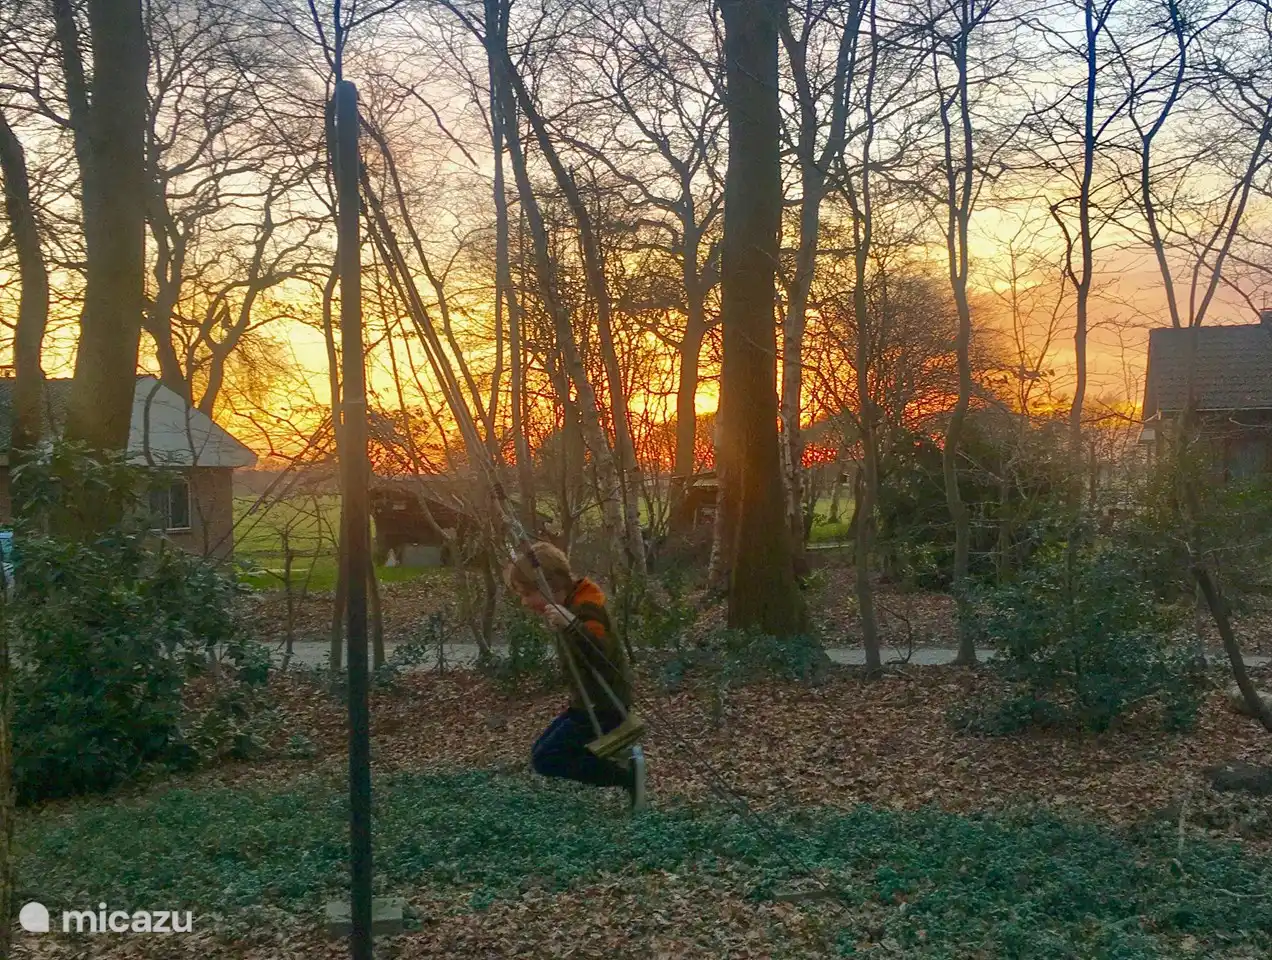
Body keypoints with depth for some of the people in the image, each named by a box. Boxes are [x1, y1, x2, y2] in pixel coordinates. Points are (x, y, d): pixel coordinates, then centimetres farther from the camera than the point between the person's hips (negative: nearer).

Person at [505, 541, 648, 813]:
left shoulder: (585, 609, -24)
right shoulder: (571, 601, 5)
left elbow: (601, 657, -42)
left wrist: (571, 625, -53)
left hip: (604, 705, -10)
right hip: (591, 701, 10)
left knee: (545, 760, -6)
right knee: (544, 748, 15)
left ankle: (627, 775, -5)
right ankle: (620, 757, 13)